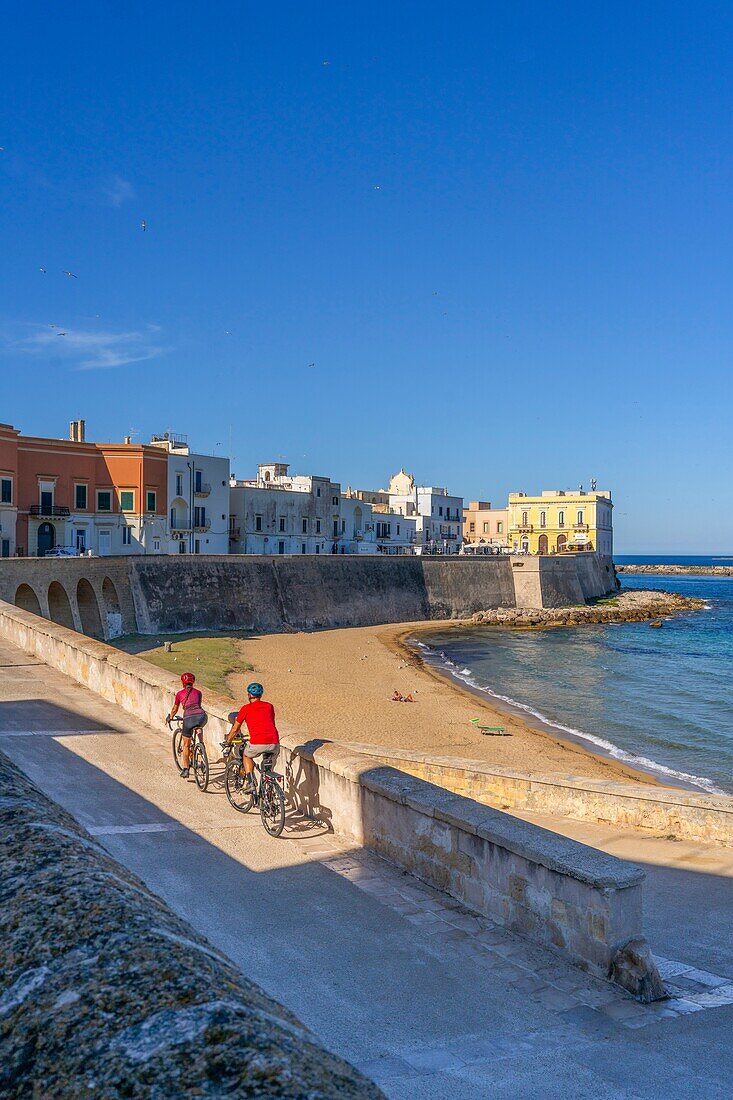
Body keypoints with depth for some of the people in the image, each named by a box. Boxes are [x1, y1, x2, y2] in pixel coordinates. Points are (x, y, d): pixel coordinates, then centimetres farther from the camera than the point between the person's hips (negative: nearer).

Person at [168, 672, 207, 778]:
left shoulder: (180, 694, 14)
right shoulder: (198, 692, 20)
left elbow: (174, 709, 26)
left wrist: (170, 717, 46)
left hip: (189, 718, -2)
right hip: (201, 716, 2)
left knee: (186, 745, 14)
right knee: (199, 726, 40)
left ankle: (185, 769, 16)